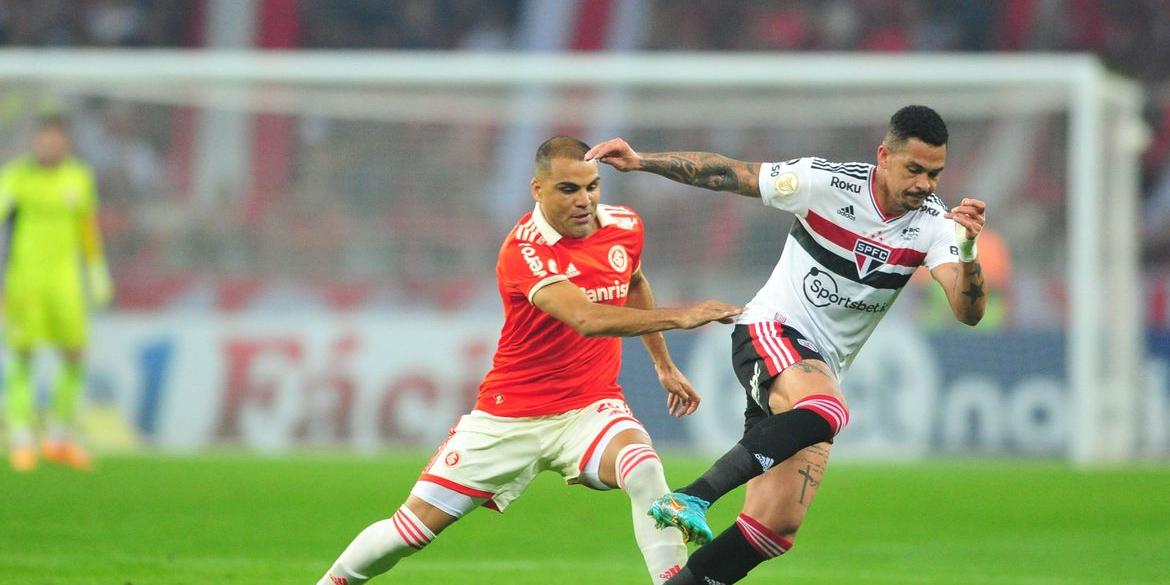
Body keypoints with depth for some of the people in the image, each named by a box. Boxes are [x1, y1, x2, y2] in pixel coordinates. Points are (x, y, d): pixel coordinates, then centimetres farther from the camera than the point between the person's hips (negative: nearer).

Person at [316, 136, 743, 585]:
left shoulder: (624, 227, -3)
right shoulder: (523, 250, -22)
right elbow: (586, 318, -38)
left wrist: (664, 365, 27)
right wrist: (679, 317, -45)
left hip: (590, 406, 3)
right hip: (510, 416, -3)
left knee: (645, 471, -31)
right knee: (416, 525, 1)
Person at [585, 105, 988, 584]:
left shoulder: (933, 225, -6)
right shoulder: (828, 183, -12)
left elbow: (968, 310, -18)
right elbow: (727, 175, -4)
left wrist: (967, 249, -36)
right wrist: (639, 161, -8)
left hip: (822, 370, 5)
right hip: (768, 333, -5)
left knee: (778, 525, -6)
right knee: (827, 410, -39)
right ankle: (691, 499, -41)